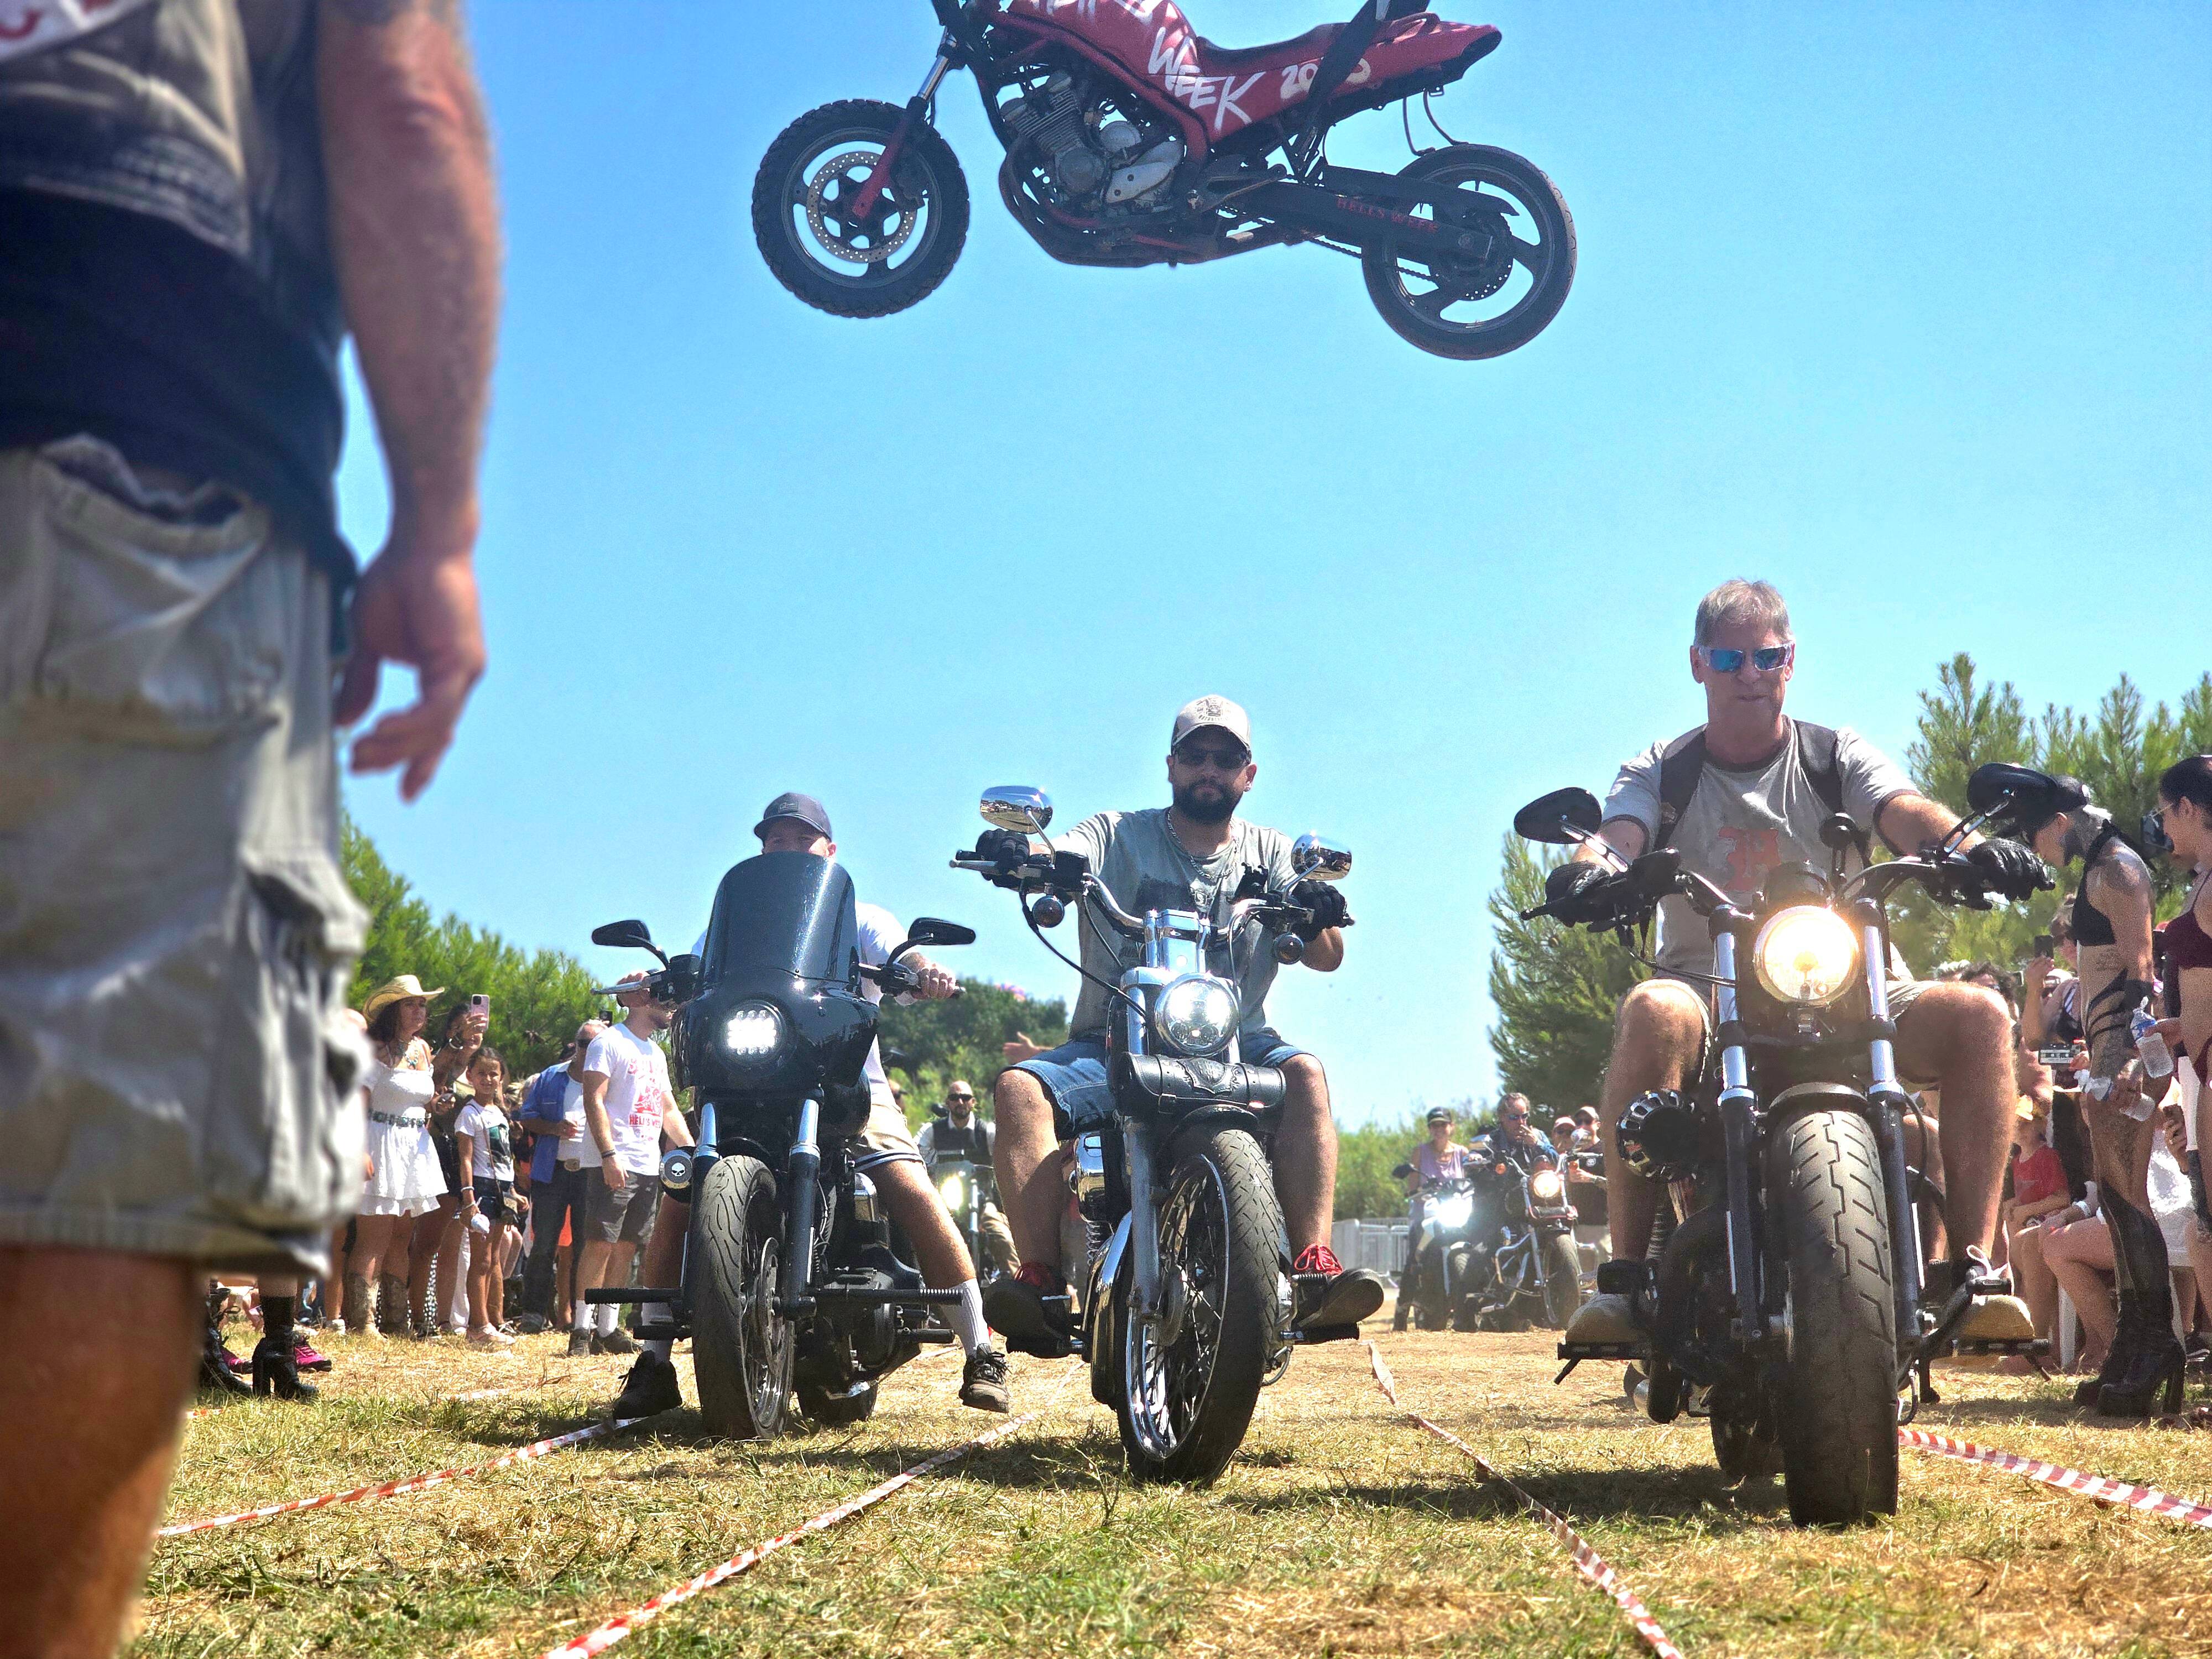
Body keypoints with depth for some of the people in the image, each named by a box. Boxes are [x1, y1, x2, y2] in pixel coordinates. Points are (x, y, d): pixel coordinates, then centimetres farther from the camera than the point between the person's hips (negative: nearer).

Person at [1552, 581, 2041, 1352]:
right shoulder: (1662, 770, 10)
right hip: (1708, 991, -2)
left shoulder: (1836, 756, 12)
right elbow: (1620, 831, -11)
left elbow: (1904, 810, -8)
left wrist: (1968, 843, -33)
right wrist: (1590, 866, -38)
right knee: (1652, 1016, -37)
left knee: (1979, 1016, -24)